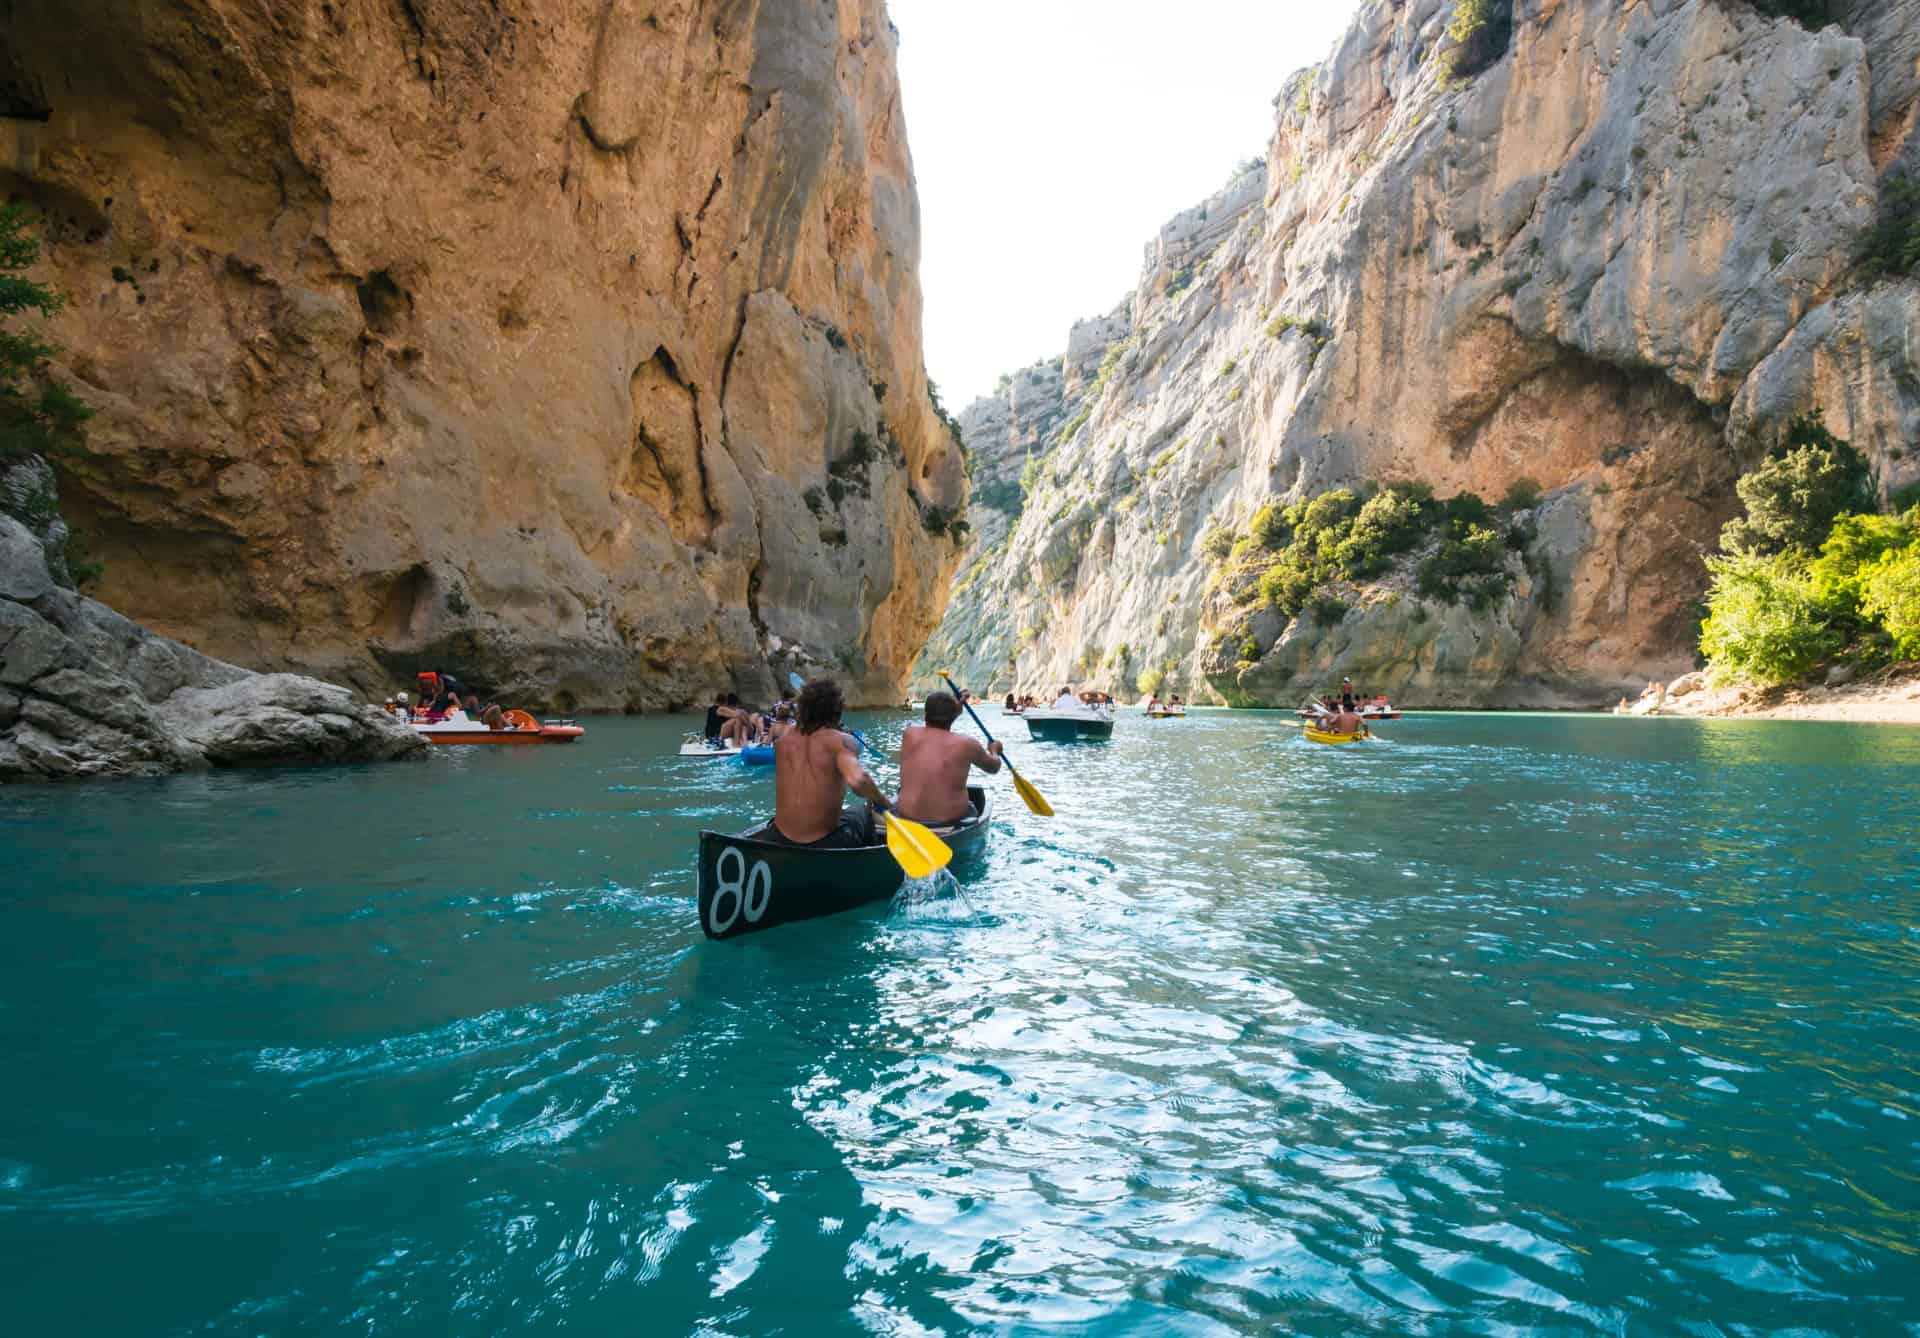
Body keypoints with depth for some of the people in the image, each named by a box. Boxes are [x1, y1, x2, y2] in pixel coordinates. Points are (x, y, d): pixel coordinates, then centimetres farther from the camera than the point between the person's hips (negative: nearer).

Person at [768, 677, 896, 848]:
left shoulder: (782, 744, 1)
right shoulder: (841, 740, -11)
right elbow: (857, 781, -30)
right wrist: (881, 802, -13)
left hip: (779, 842, 3)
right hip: (824, 845, -3)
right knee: (863, 819, 32)